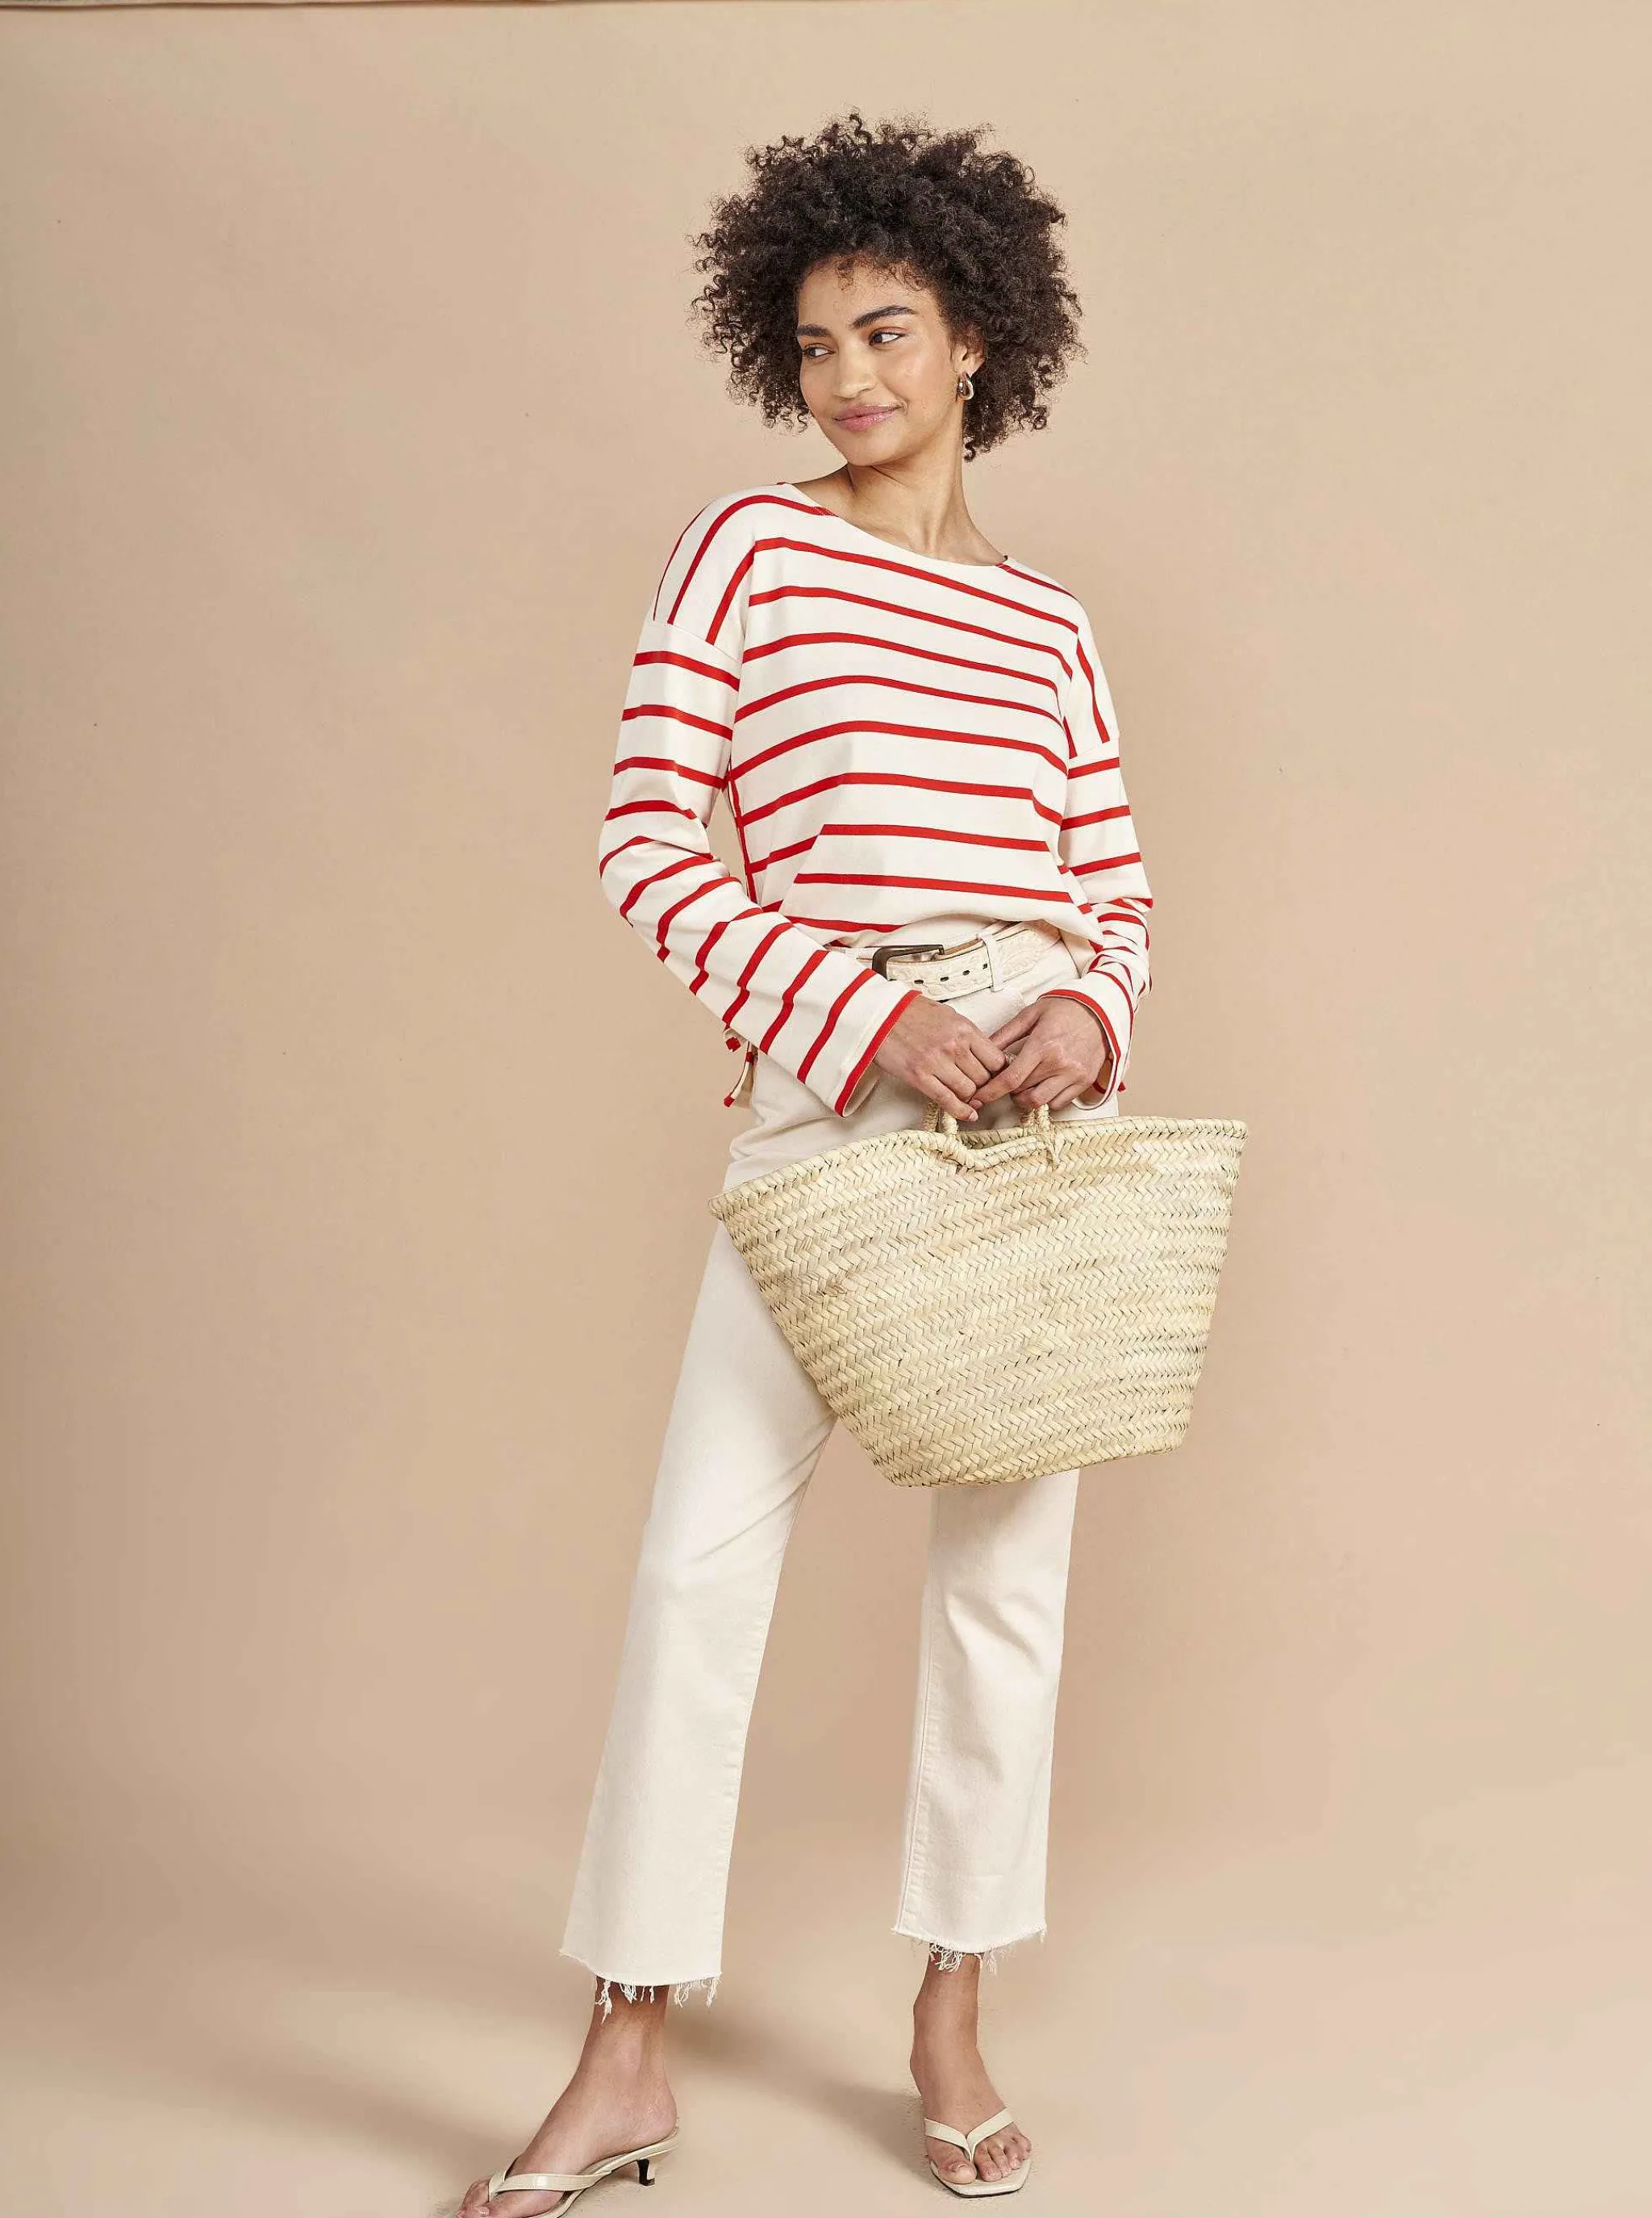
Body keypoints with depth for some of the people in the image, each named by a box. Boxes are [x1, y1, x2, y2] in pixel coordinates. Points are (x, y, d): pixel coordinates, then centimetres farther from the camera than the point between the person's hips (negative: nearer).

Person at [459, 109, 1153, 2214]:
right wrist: (870, 1013, -14)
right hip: (825, 1093, -3)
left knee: (1005, 1564, 6)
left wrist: (1091, 1012, -8)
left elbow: (1117, 889, 16)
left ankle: (953, 2023, 21)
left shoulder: (1048, 622, 15)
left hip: (1036, 1101, 3)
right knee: (702, 1549, -8)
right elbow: (648, 845, -4)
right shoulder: (748, 548, 4)